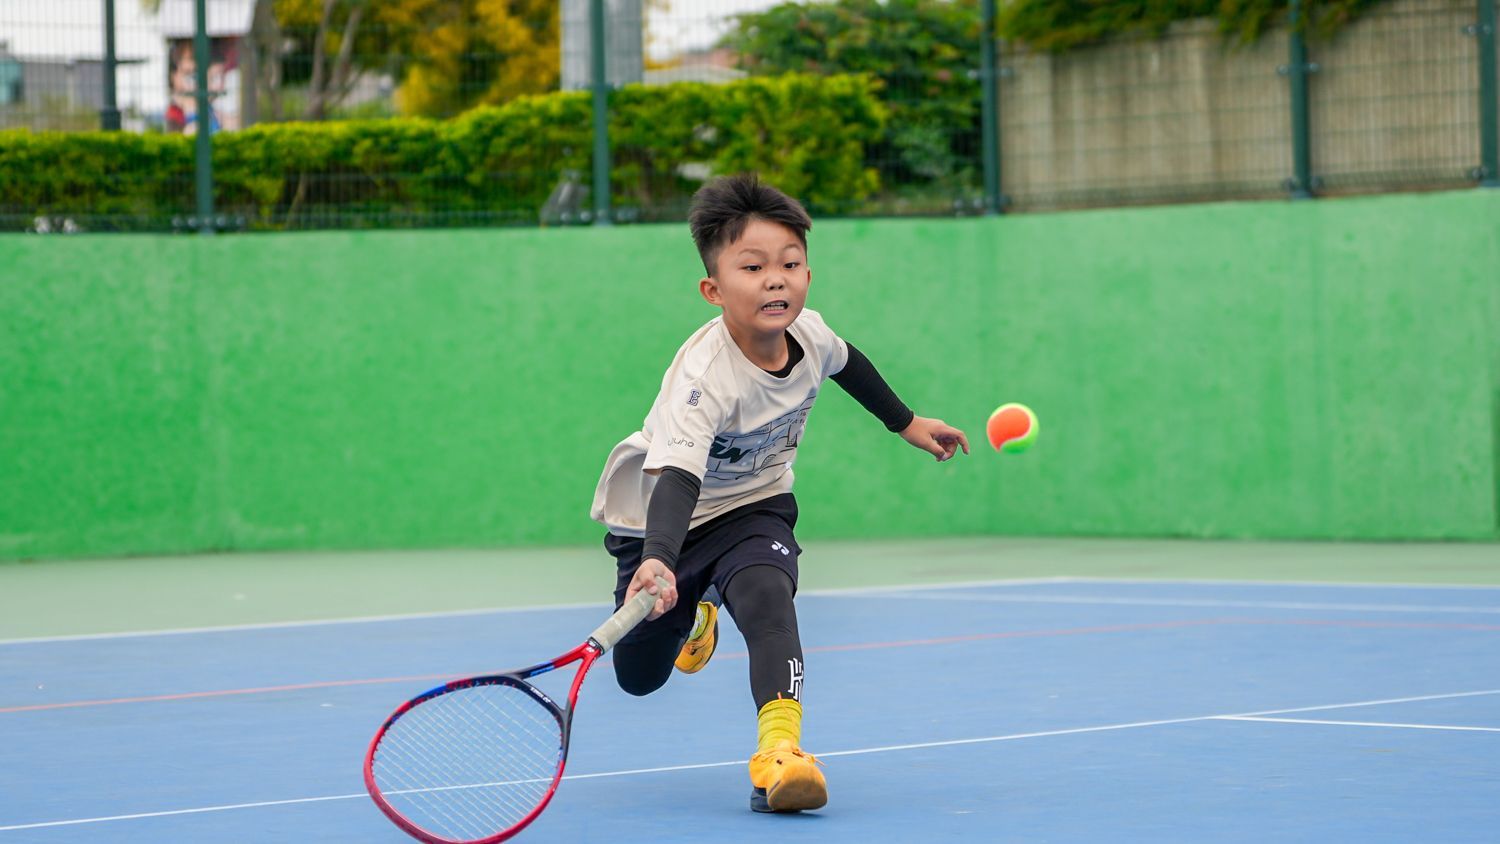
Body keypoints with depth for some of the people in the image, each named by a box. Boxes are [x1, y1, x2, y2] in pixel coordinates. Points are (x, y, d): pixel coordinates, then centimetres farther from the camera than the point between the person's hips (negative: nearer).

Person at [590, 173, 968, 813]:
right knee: (640, 677, 12)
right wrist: (658, 563, -65)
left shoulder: (809, 333, -15)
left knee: (767, 598, -31)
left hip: (754, 506, 3)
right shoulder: (704, 376, -36)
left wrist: (905, 423, 23)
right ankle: (695, 606, 45)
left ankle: (779, 749, -37)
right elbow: (676, 477, -48)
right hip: (665, 515, -3)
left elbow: (846, 362, 12)